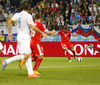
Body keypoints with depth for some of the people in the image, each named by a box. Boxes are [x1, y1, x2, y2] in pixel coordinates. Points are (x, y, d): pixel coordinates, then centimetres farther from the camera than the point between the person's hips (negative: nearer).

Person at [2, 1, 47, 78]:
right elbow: (33, 27, -17)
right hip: (24, 37, -8)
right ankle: (6, 61, -13)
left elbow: (9, 22, 2)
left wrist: (10, 33, 9)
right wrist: (42, 33, -7)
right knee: (25, 56, -11)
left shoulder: (17, 15, 8)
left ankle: (30, 73, 3)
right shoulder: (28, 16, -12)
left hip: (20, 36, 8)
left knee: (29, 55, 8)